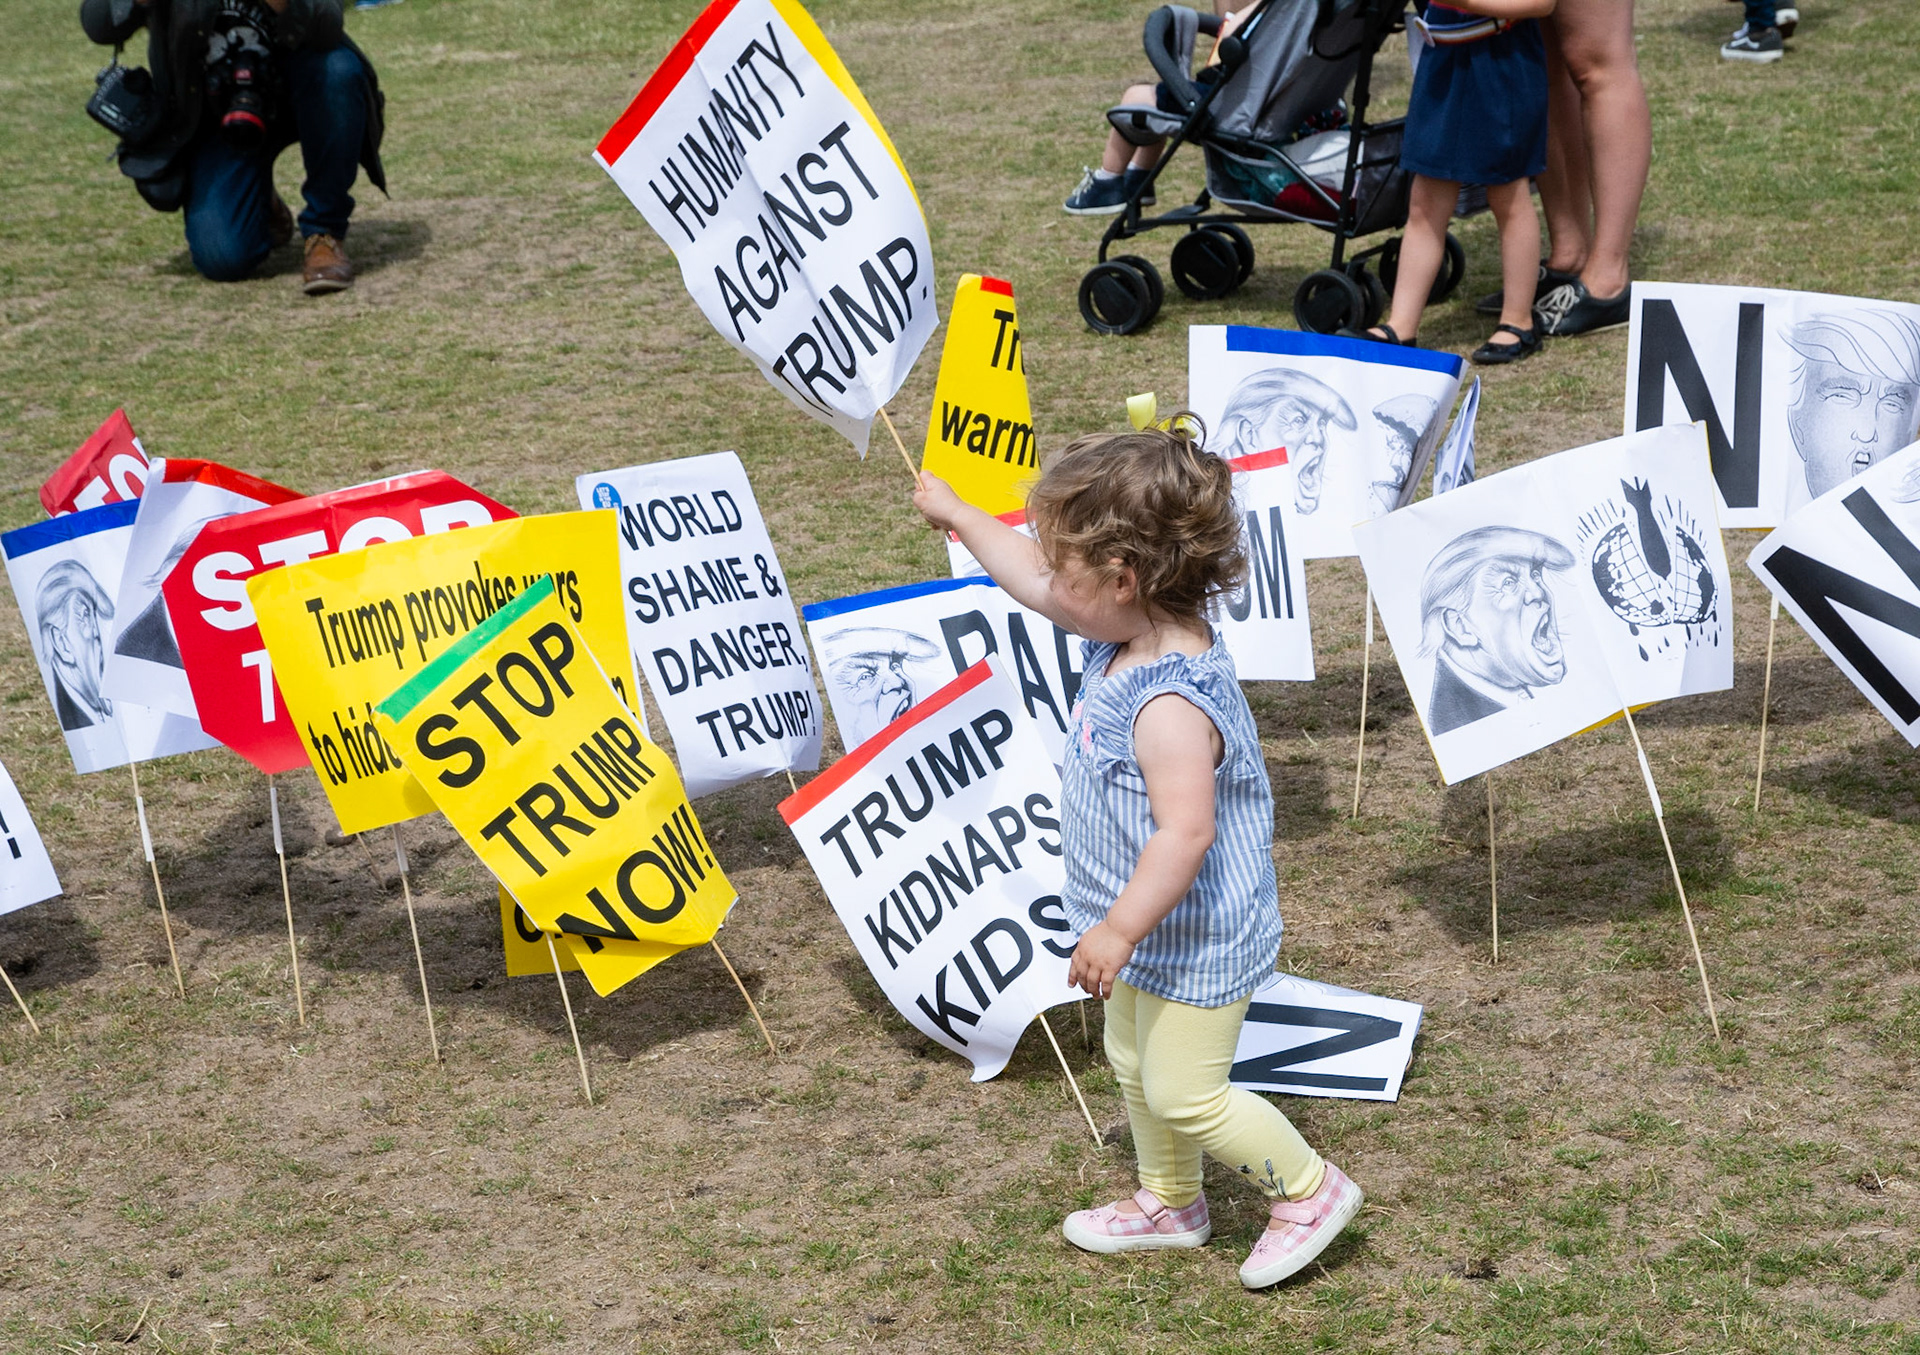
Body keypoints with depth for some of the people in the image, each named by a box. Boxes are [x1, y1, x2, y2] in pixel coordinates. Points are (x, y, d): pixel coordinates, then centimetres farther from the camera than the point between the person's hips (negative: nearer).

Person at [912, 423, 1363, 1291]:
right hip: (1153, 930, 10)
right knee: (1133, 1064, 24)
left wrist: (1118, 929, -33)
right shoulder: (1127, 639, -3)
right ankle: (1169, 1203, 42)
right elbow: (1031, 583, 13)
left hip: (1196, 939, -10)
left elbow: (1186, 833, -37)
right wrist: (957, 516, 22)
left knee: (1185, 1093, 0)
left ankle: (1310, 1190, 18)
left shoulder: (1171, 704, -34)